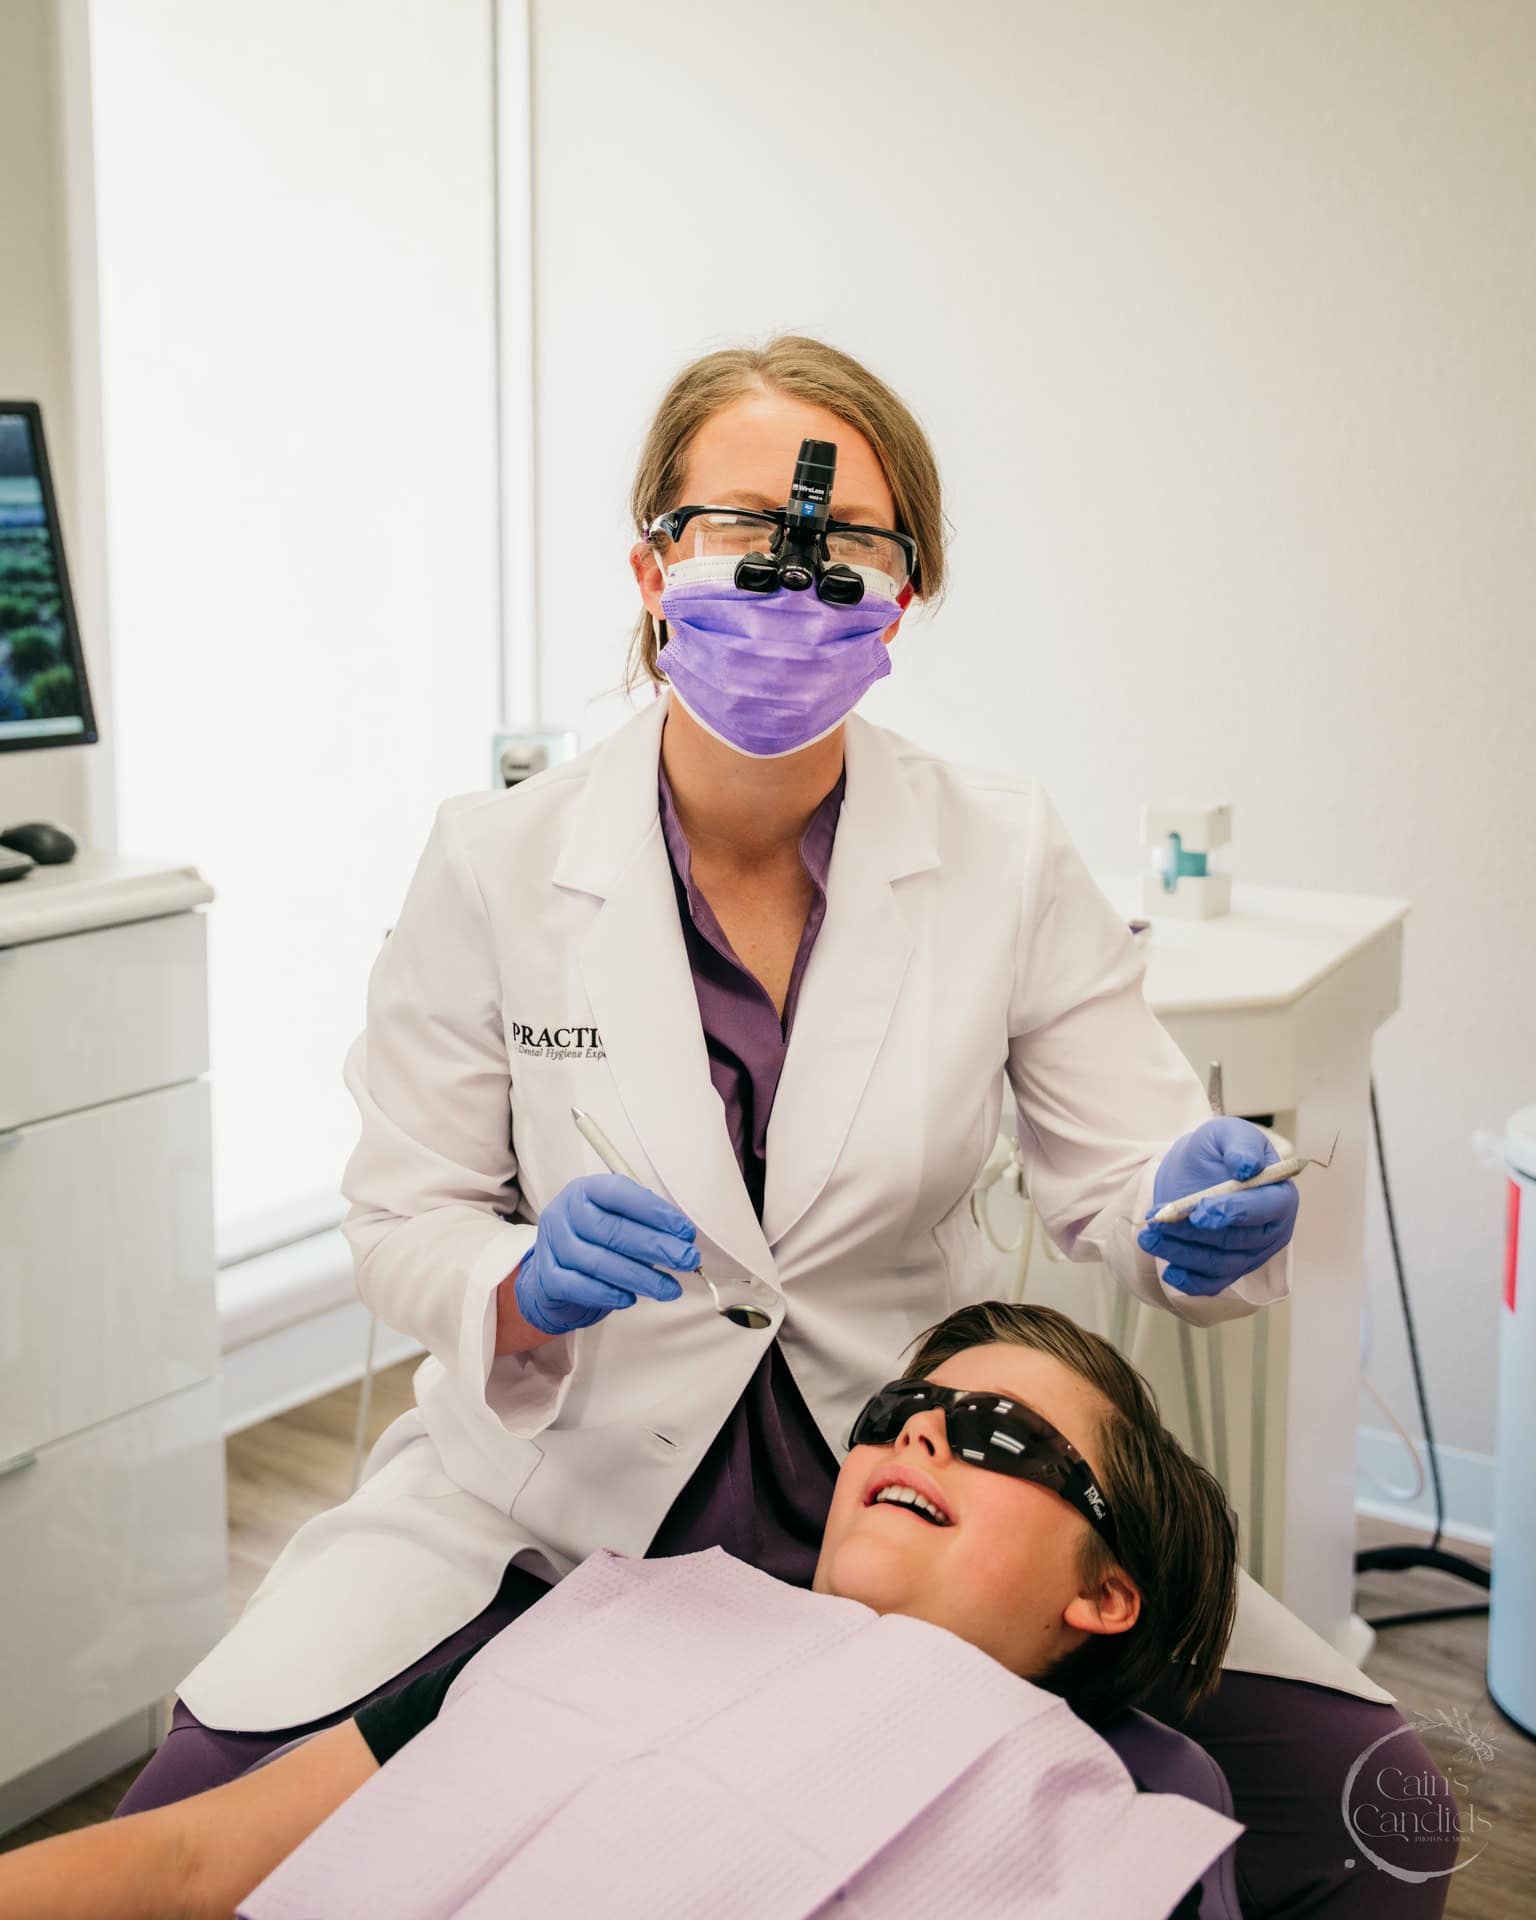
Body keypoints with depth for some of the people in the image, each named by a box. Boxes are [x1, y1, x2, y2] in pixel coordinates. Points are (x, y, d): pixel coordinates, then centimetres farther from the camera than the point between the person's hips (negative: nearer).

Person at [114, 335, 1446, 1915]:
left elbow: (1118, 1168, -2)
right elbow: (405, 1221, -3)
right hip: (563, 1483, 0)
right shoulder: (492, 864, -8)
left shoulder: (1008, 857, -5)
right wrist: (523, 1282, -25)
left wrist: (1197, 1212, -26)